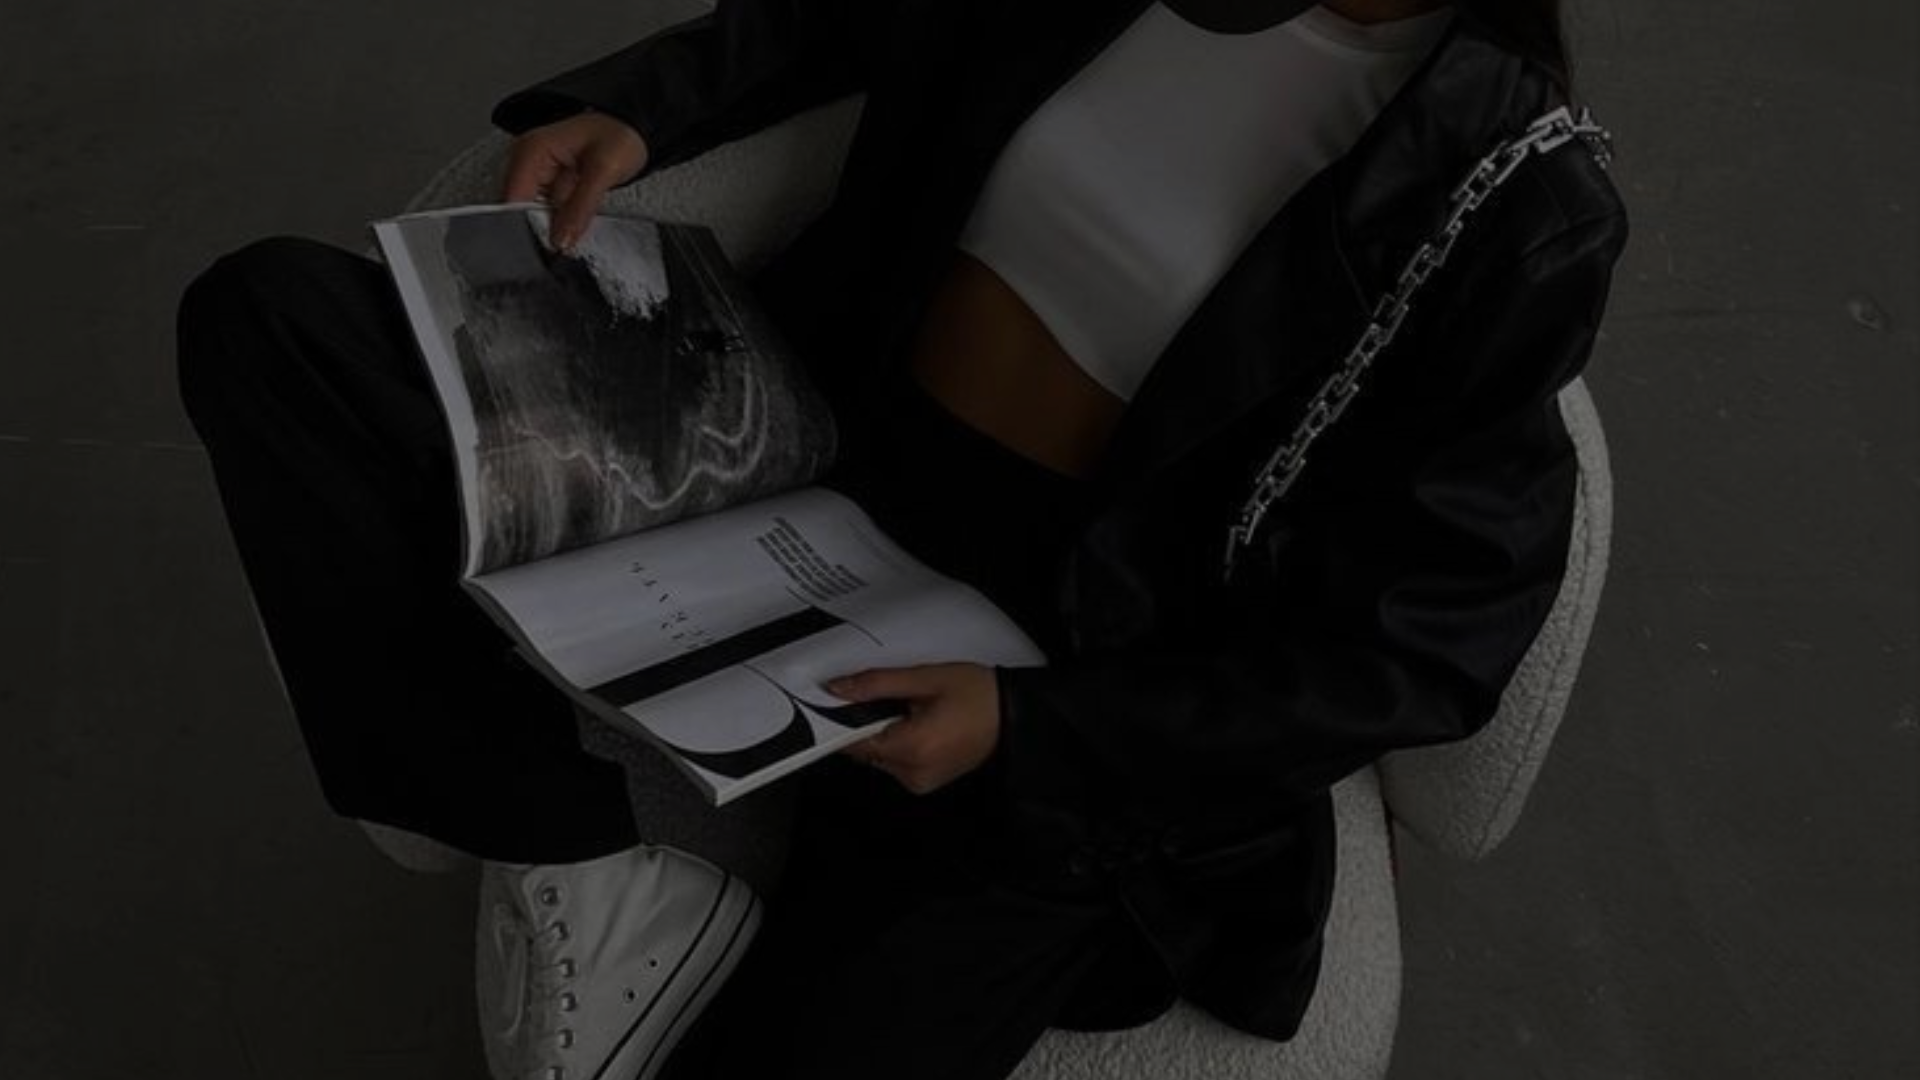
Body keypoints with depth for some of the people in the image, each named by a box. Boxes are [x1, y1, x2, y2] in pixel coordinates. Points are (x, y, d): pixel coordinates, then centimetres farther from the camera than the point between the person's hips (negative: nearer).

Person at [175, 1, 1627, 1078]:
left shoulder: (1523, 212, -13)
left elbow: (1414, 640, -10)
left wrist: (1032, 728, -20)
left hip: (1059, 724, -4)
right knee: (270, 316, -10)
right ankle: (595, 876, -16)